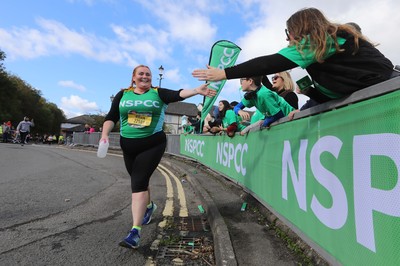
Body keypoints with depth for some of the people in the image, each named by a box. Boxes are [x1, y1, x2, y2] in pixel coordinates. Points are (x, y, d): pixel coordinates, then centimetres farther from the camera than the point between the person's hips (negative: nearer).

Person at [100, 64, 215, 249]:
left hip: (152, 144, -4)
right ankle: (149, 206, 47)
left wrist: (197, 90, -32)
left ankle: (135, 231, -8)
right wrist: (105, 134, -11)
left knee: (138, 182, -12)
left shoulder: (158, 93, 0)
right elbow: (111, 117, 5)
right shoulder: (123, 94, 7)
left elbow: (178, 94, -16)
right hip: (128, 145, 4)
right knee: (138, 181, 17)